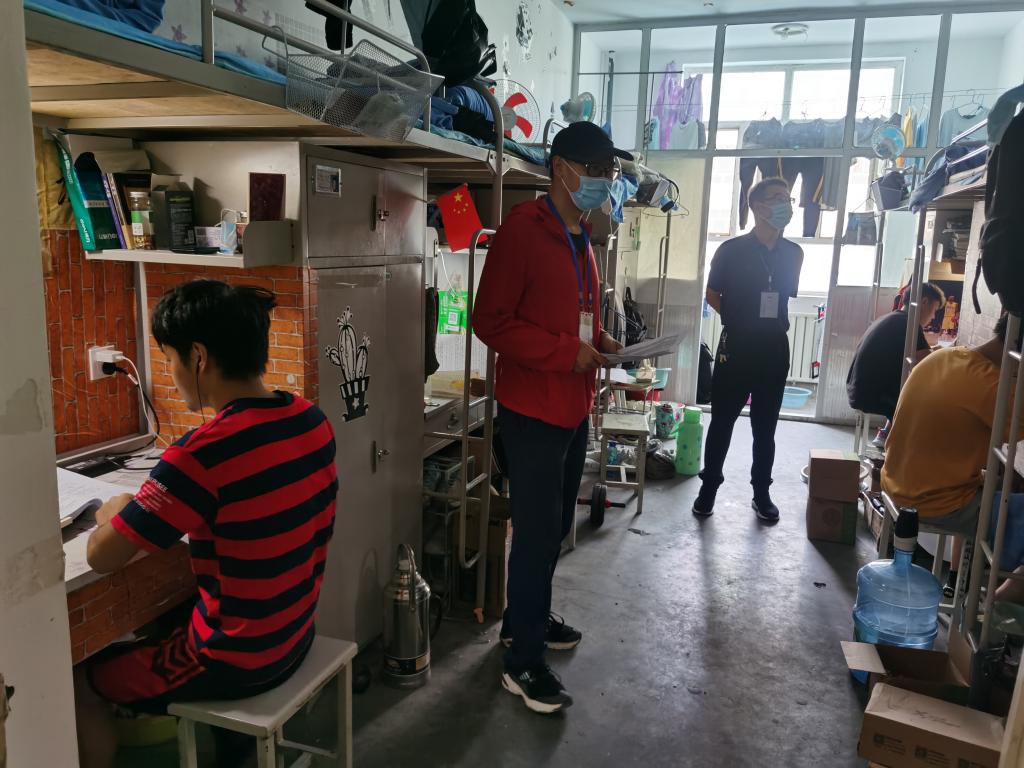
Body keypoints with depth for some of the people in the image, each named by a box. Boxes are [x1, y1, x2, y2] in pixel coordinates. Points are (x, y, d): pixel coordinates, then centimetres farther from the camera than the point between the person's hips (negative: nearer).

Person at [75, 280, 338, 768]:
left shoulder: (203, 453, -29)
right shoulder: (312, 421, -6)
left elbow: (101, 558, -19)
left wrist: (116, 513, 1)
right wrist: (149, 512, 7)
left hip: (236, 663, -7)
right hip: (293, 637, 7)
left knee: (78, 684, 16)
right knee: (159, 626, 32)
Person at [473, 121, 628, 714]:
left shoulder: (582, 237, 14)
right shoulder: (522, 229, -14)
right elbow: (491, 321, -18)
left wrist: (601, 340, 3)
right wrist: (568, 352, -21)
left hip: (574, 407, 9)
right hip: (533, 409, -9)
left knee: (557, 526, 19)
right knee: (537, 531, -1)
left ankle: (530, 618, 38)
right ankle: (524, 662, 14)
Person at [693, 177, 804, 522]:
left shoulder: (793, 253, 4)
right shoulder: (731, 250, -7)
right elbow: (712, 295, 4)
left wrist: (772, 325, 12)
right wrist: (739, 321, 4)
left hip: (774, 349, 3)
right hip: (736, 348, -3)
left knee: (765, 426, 11)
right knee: (722, 421, 4)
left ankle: (761, 492, 23)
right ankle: (709, 487, 18)